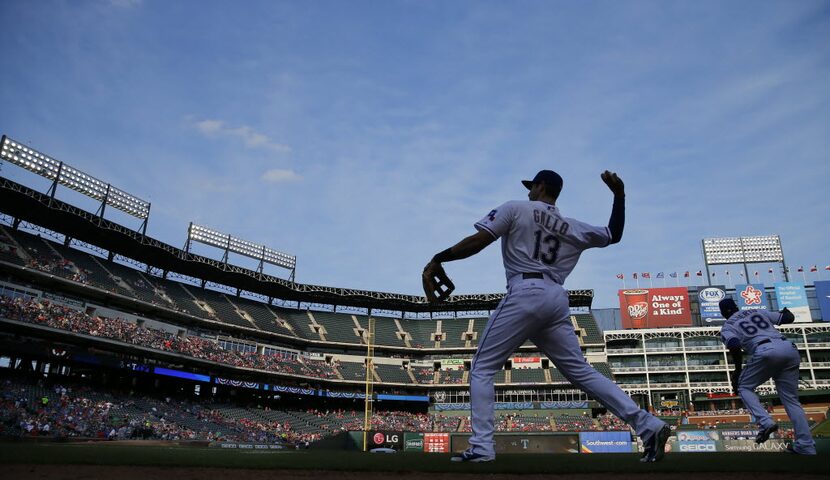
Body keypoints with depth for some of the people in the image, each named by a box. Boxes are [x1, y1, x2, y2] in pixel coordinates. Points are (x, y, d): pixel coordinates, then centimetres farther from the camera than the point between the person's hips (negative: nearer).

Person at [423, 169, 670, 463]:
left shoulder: (515, 209, 7)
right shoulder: (573, 228, 21)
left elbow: (477, 241, -4)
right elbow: (613, 235, 33)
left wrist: (439, 259, 3)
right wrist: (619, 196, 27)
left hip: (525, 293, -6)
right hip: (558, 300, 6)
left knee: (482, 368, 2)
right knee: (582, 372, 12)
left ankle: (481, 446, -7)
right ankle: (649, 426, 5)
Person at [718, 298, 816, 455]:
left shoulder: (727, 327, 15)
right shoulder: (759, 311, 29)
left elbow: (735, 346, -5)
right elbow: (789, 318, 30)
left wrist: (737, 370, 5)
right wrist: (785, 311, 52)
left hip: (765, 351, -5)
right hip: (790, 349, 5)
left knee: (744, 386, 14)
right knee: (791, 399, 13)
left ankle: (765, 422, -8)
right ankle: (806, 446, 7)